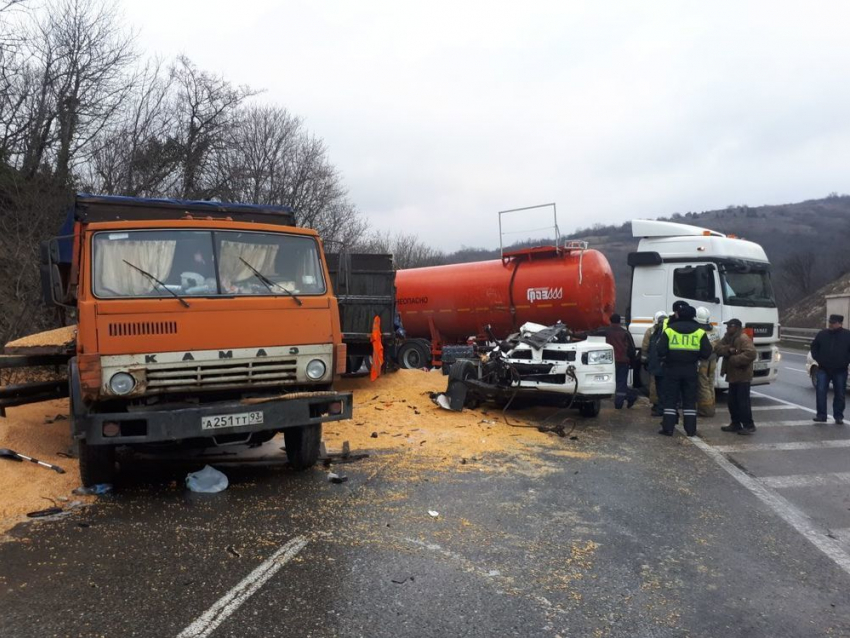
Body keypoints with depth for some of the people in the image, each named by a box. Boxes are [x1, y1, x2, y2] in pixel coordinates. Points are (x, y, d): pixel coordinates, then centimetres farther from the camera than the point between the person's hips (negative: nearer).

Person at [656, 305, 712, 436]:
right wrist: (696, 356, 16)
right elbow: (707, 352, -3)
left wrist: (664, 358, 11)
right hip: (690, 370, 1)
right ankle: (691, 429, 10)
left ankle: (668, 428, 3)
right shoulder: (699, 331, -1)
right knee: (690, 400, 10)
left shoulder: (669, 329, -4)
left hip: (672, 369, -1)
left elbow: (661, 350, -10)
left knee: (670, 398, 5)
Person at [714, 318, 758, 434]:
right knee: (732, 401, 13)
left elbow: (751, 353, -28)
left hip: (742, 376, -9)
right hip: (733, 375, 9)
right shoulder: (727, 337, 11)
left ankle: (749, 425, 2)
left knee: (743, 401, -6)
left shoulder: (743, 339, -17)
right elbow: (717, 348, 1)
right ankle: (735, 423, 23)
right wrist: (728, 350, -17)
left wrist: (734, 359, -24)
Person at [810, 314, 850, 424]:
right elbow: (814, 347, 14)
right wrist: (817, 359, 4)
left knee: (840, 394, 6)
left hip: (840, 371, -1)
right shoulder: (822, 334, 5)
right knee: (820, 391, -7)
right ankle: (821, 415, -2)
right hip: (823, 369, 1)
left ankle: (838, 416, 15)